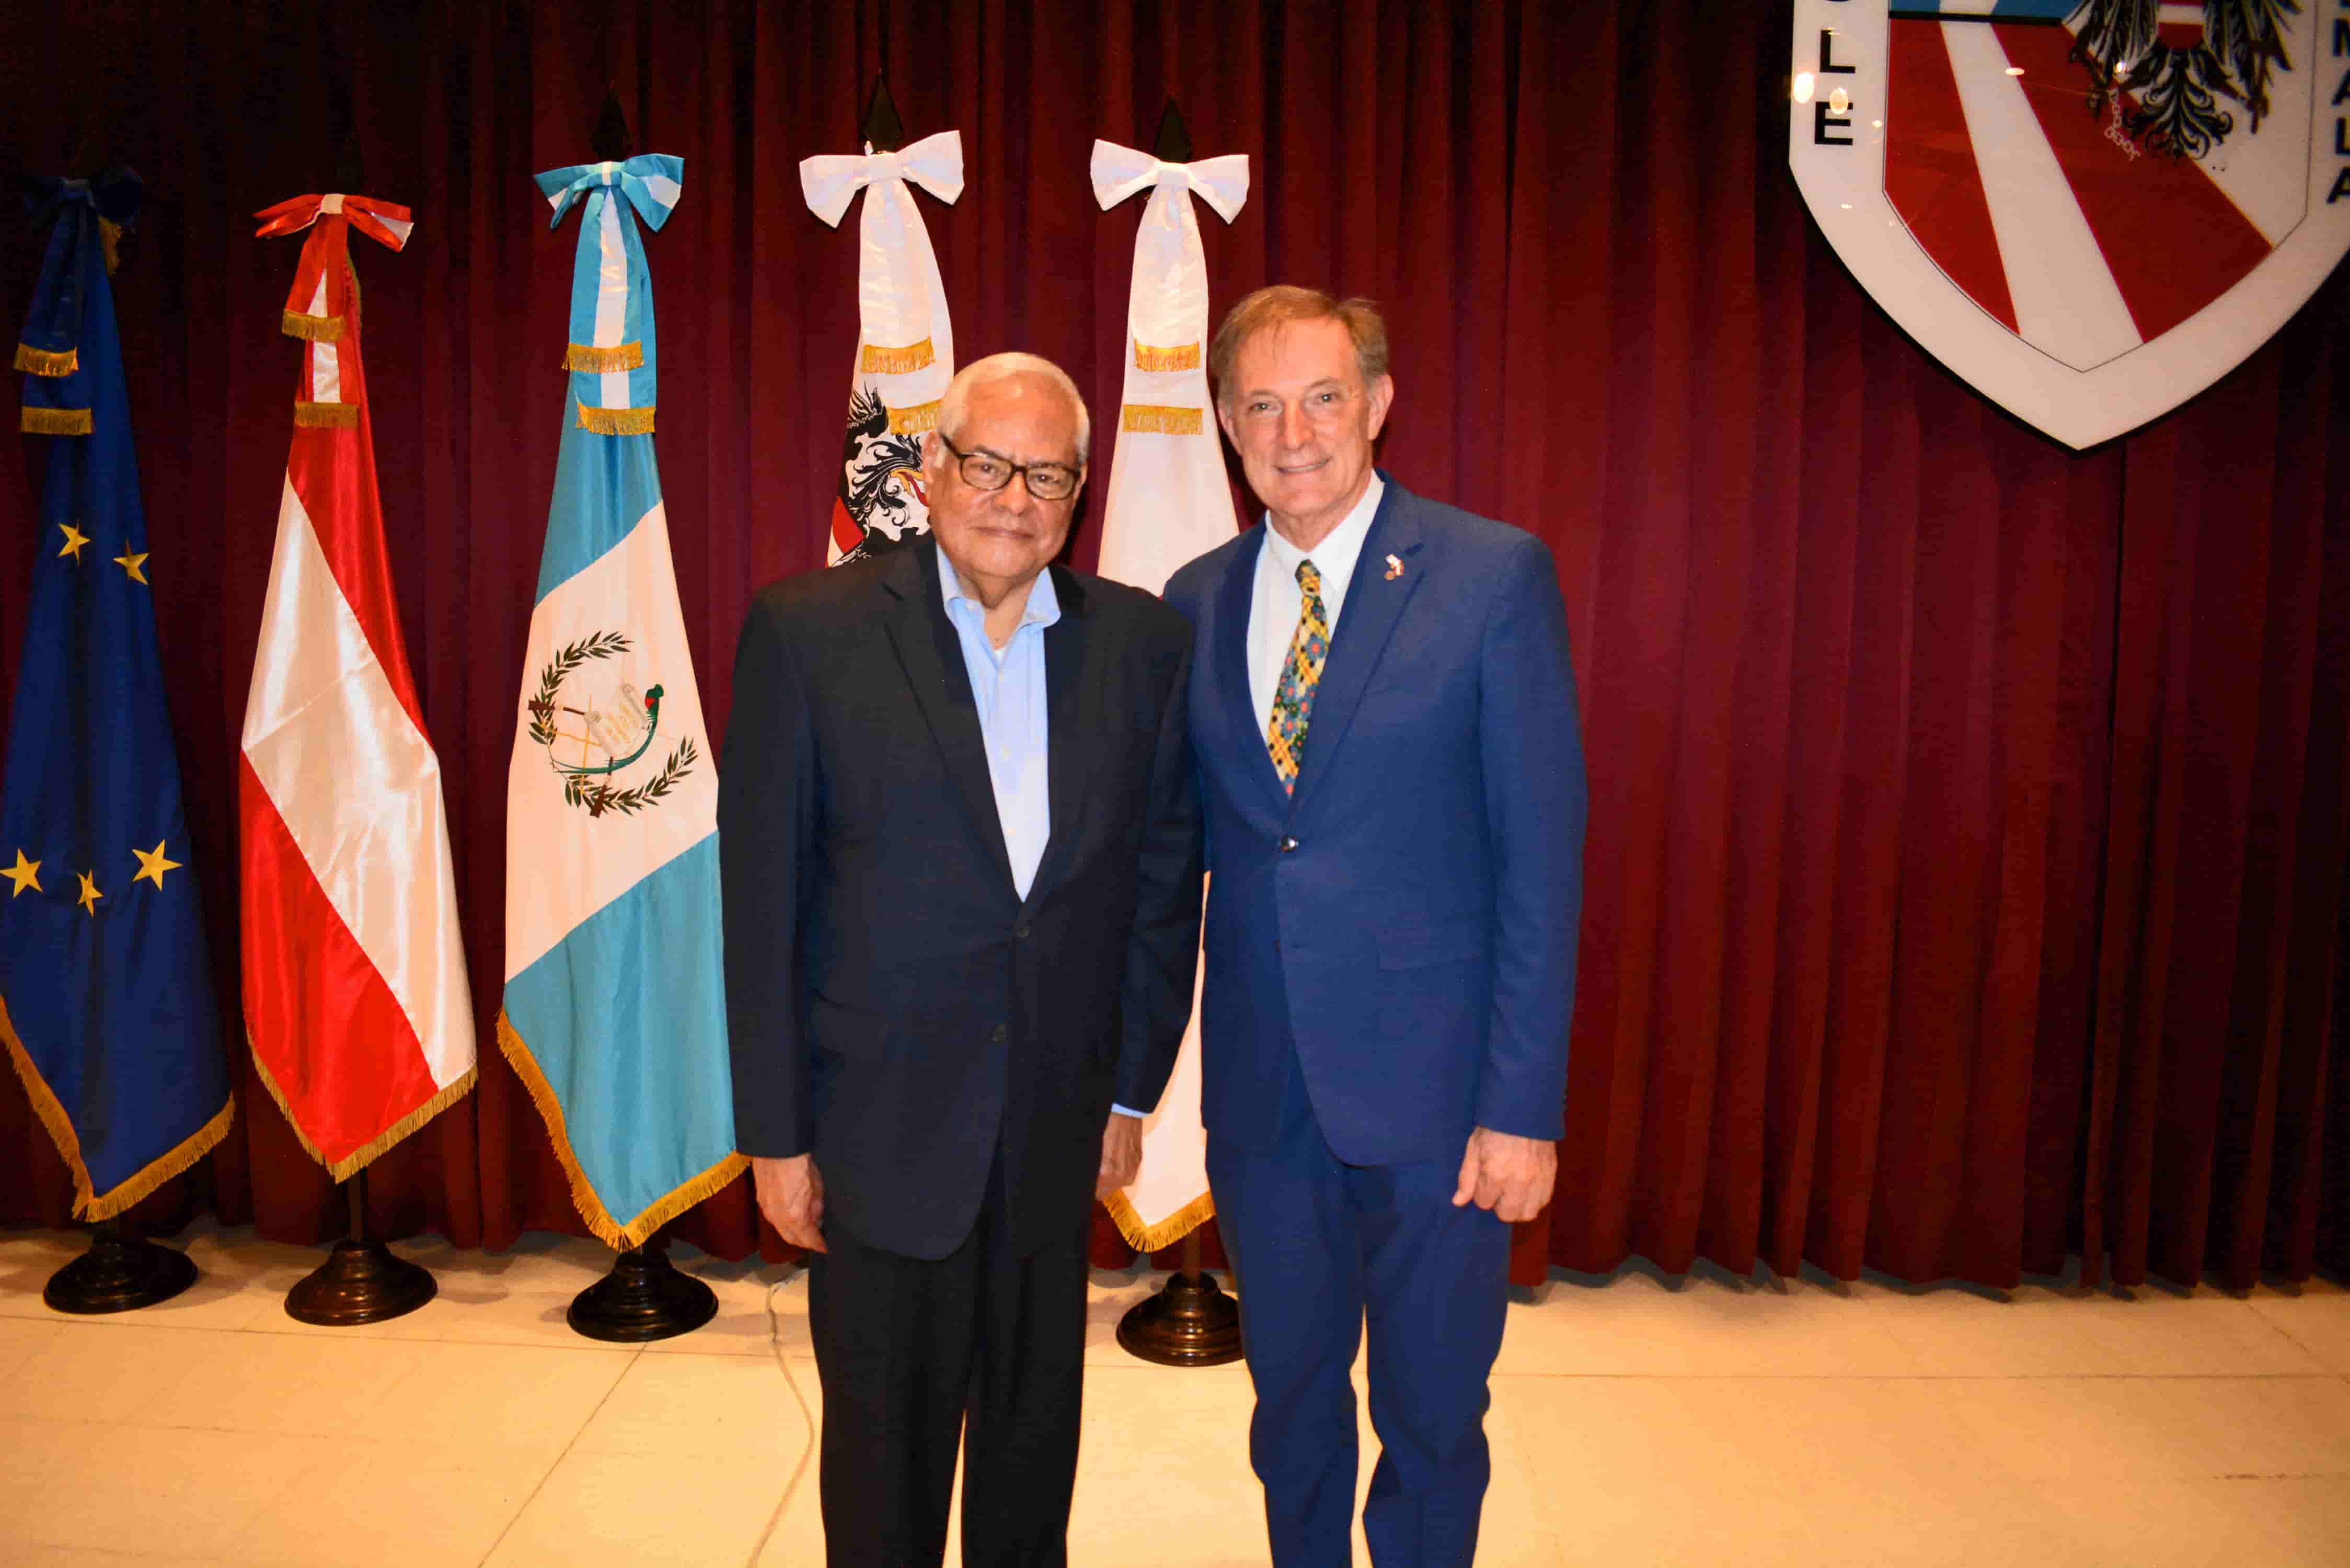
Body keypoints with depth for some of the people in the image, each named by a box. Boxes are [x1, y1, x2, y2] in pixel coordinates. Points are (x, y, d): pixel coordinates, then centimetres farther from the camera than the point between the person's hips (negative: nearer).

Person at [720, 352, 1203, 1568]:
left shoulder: (1145, 643, -1)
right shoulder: (809, 630, -9)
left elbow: (1164, 878, 4)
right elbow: (762, 899, -8)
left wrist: (1133, 1091, 5)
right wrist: (776, 1135, -7)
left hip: (1058, 1129, 3)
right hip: (879, 1128, -2)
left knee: (1035, 1432, 21)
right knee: (883, 1443, 15)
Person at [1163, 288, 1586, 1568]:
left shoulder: (1495, 574, -8)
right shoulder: (1198, 600, 5)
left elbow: (1541, 855, -10)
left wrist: (1524, 1104, -13)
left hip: (1430, 1088, -3)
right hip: (1260, 1089, 4)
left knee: (1430, 1418, 13)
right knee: (1290, 1407, 21)